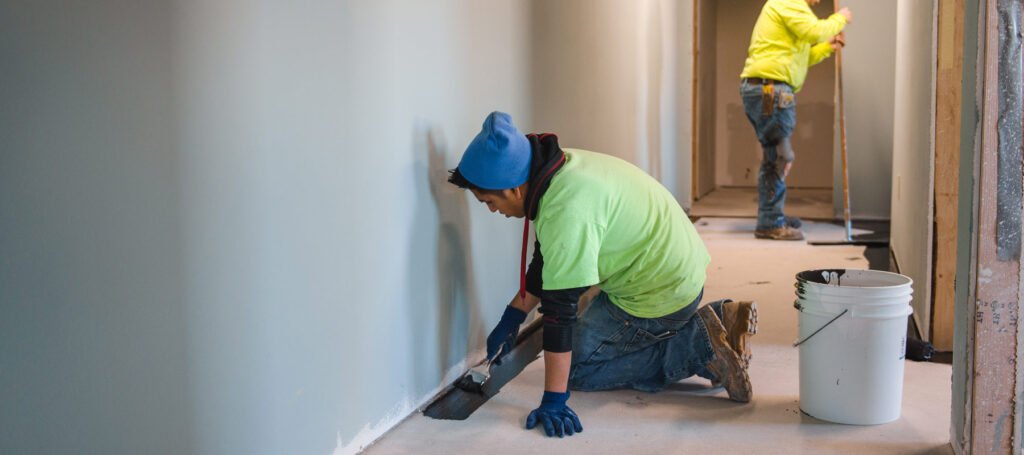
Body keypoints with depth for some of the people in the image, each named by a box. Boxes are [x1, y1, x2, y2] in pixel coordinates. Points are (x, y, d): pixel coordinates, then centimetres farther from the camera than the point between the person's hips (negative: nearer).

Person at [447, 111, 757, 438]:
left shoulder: (567, 210, -32)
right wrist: (510, 319, 12)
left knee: (577, 368, 2)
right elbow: (547, 263, 11)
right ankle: (718, 318, 14)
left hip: (660, 292, -9)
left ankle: (701, 346, -4)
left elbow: (560, 310, -29)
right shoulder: (561, 168, -3)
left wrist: (553, 401, -23)